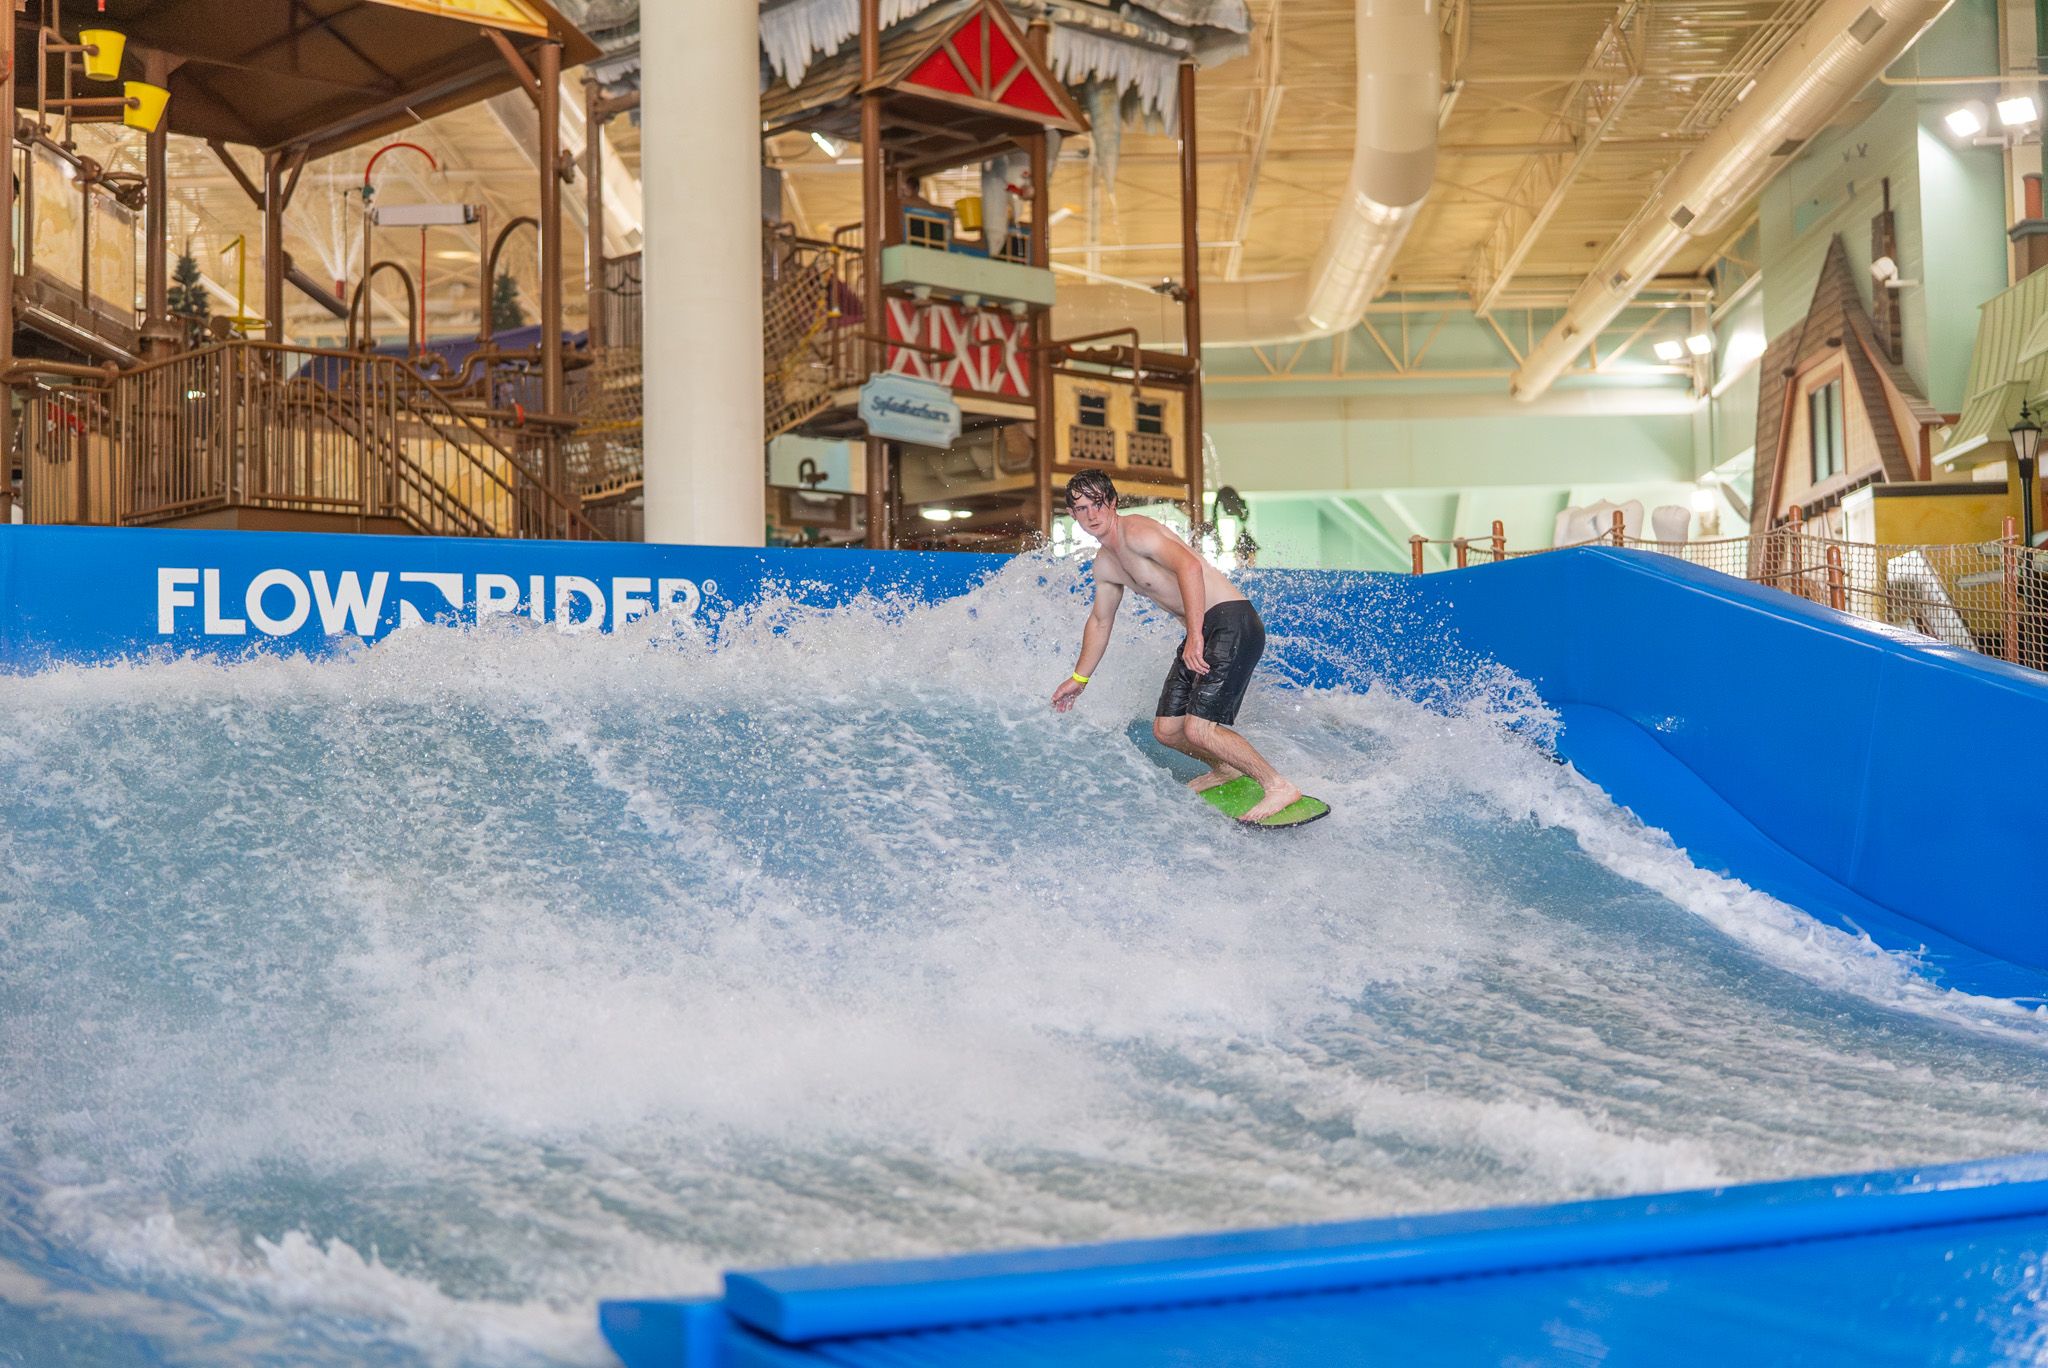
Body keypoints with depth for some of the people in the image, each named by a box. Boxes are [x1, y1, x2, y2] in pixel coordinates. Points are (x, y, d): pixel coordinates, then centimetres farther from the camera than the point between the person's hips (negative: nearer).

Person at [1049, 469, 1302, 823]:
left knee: (1198, 728, -19)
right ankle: (1226, 769, 36)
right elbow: (1100, 622, 31)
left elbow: (1189, 565, -30)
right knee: (1166, 730, 12)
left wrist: (1195, 636, -36)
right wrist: (1079, 678, 35)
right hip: (1202, 632, 10)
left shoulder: (1136, 532, -14)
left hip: (1231, 622, -9)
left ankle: (1279, 787, -8)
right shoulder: (1105, 565, 15)